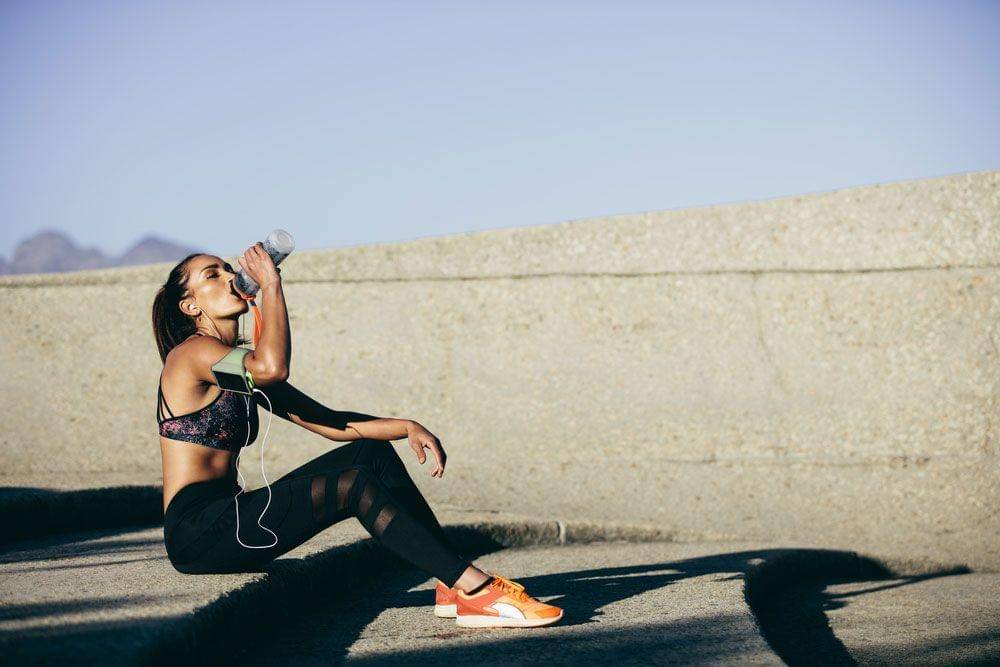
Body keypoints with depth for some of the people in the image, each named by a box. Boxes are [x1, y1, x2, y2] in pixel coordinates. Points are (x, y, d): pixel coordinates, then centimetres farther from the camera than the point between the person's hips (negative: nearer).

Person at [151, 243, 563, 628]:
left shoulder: (239, 367, 20)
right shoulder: (190, 354, -9)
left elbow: (329, 422, 16)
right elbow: (273, 366, -31)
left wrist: (406, 428, 2)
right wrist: (271, 286, -18)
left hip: (226, 522, 9)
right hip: (195, 534, -9)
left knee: (372, 454, 2)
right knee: (355, 486, -22)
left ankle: (453, 587, -6)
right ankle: (477, 590, -25)